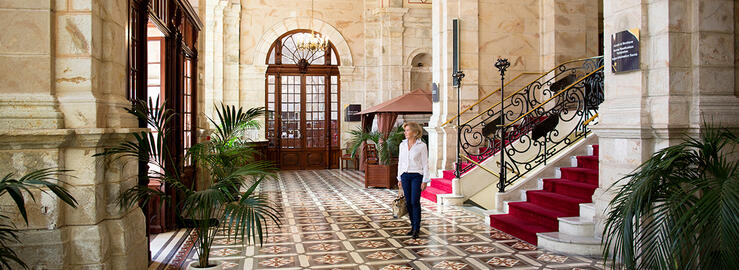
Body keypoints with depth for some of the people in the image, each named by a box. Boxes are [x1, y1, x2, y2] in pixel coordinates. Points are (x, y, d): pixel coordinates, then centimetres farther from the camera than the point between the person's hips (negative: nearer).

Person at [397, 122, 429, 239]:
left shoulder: (421, 146, -6)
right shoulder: (402, 145, 7)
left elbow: (425, 164, -5)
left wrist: (425, 180, -9)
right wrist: (399, 178, 12)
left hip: (417, 176, -5)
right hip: (405, 175, 5)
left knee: (415, 202, -9)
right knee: (408, 202, 6)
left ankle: (416, 229, -3)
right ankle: (413, 226, 17)